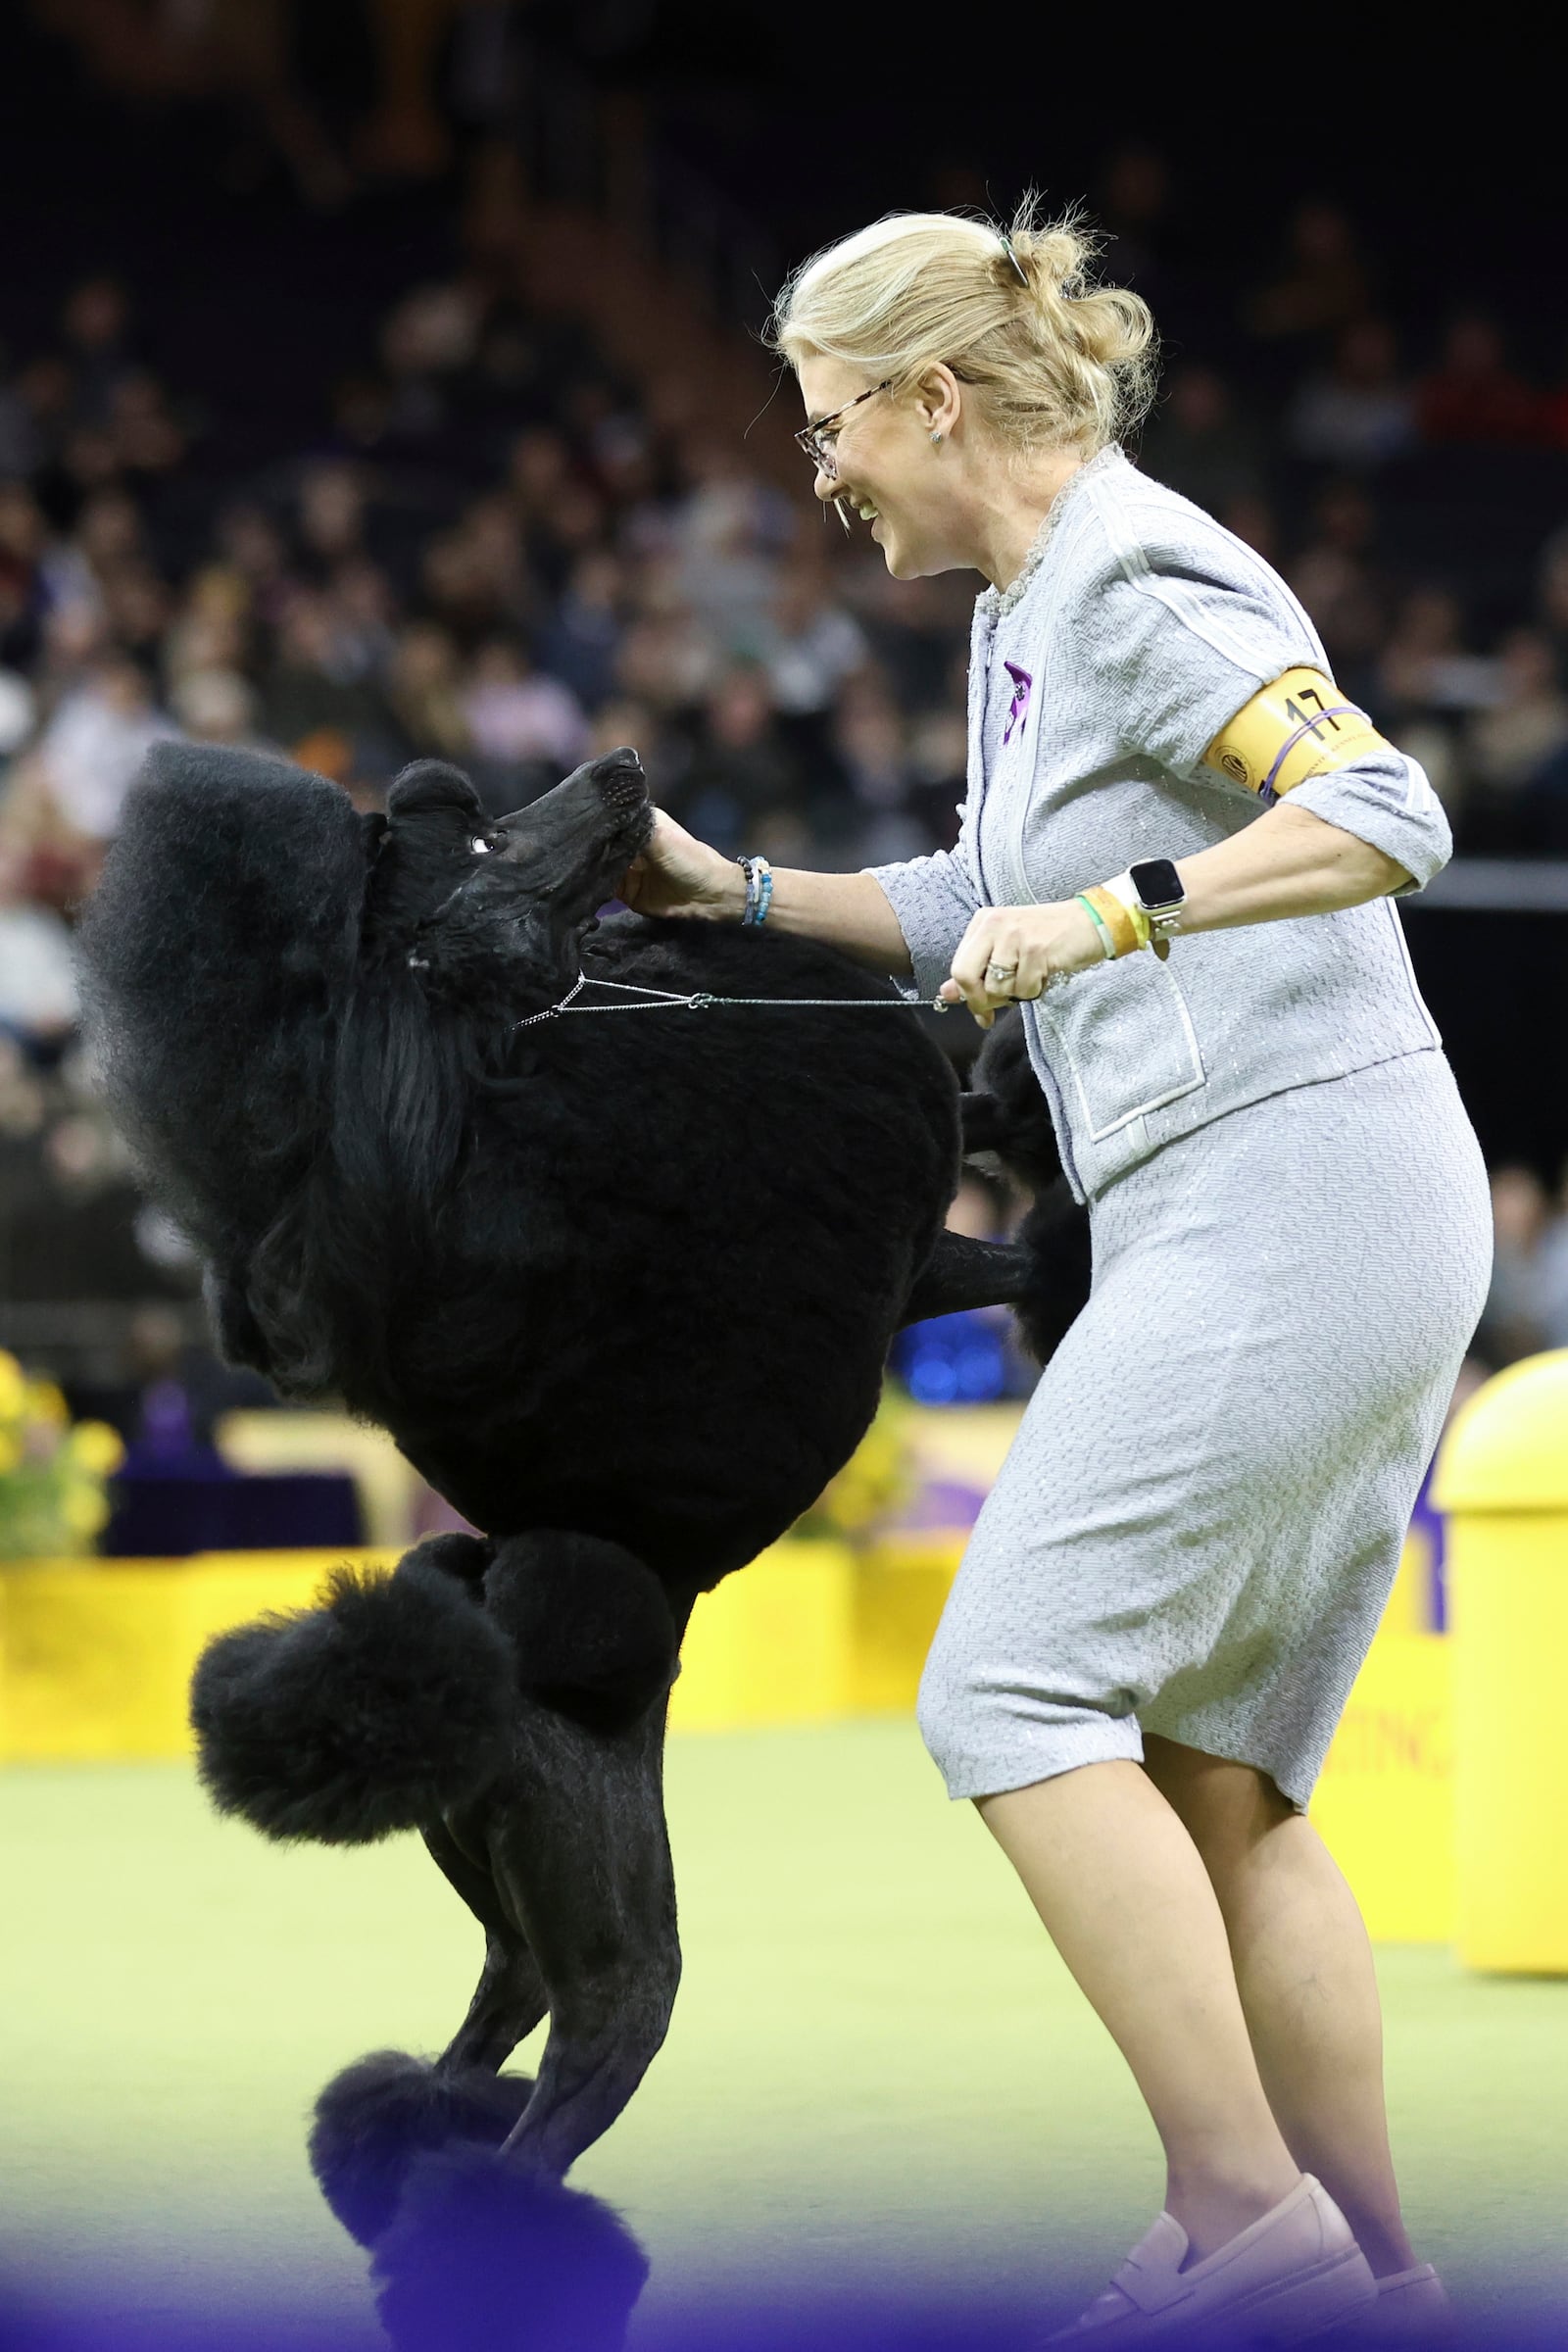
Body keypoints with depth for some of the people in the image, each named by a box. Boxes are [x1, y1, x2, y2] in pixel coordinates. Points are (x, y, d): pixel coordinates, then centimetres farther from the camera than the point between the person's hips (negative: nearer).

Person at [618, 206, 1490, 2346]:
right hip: (1343, 1237, 10)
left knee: (1014, 1693, -11)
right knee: (1219, 1773, 8)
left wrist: (1109, 914, -27)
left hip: (1281, 1198, -10)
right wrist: (746, 895, 31)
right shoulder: (1028, 614, 20)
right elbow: (1003, 915, 35)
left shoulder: (1141, 583, -10)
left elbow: (1383, 818, -23)